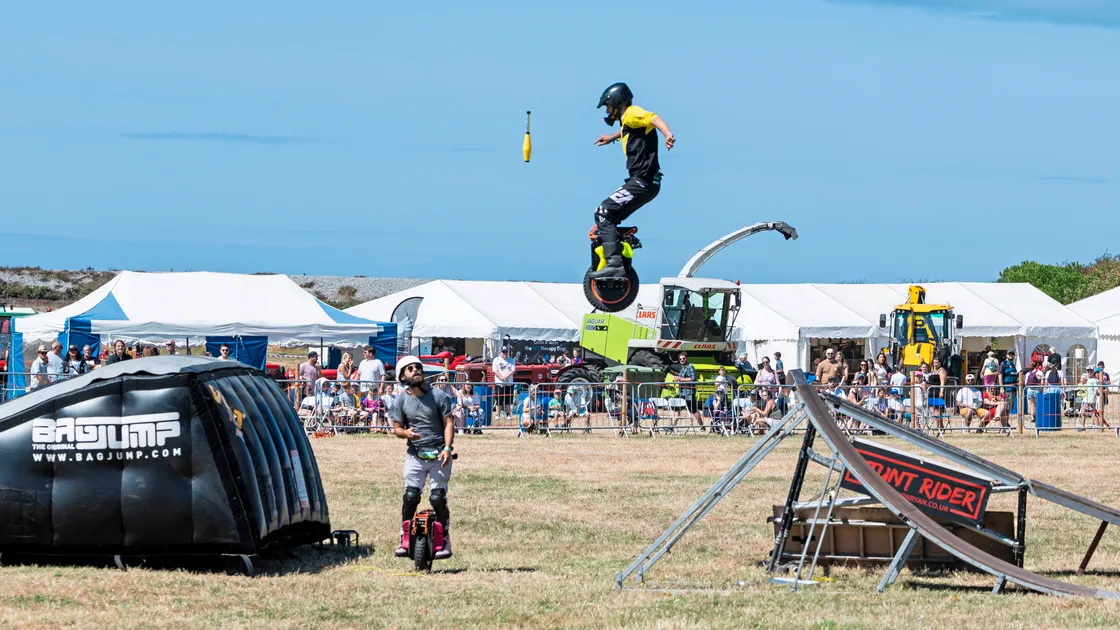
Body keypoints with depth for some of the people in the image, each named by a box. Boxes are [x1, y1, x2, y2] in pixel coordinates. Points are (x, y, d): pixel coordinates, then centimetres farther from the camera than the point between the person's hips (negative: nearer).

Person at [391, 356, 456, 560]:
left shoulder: (438, 396, 1)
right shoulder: (401, 401, 5)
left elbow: (448, 422, -1)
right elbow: (396, 428, 8)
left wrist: (447, 448, -13)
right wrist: (405, 433, -17)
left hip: (439, 455, -1)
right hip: (415, 456, 1)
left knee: (437, 498, -8)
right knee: (410, 496, -12)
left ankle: (444, 541, 2)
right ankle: (405, 539, -3)